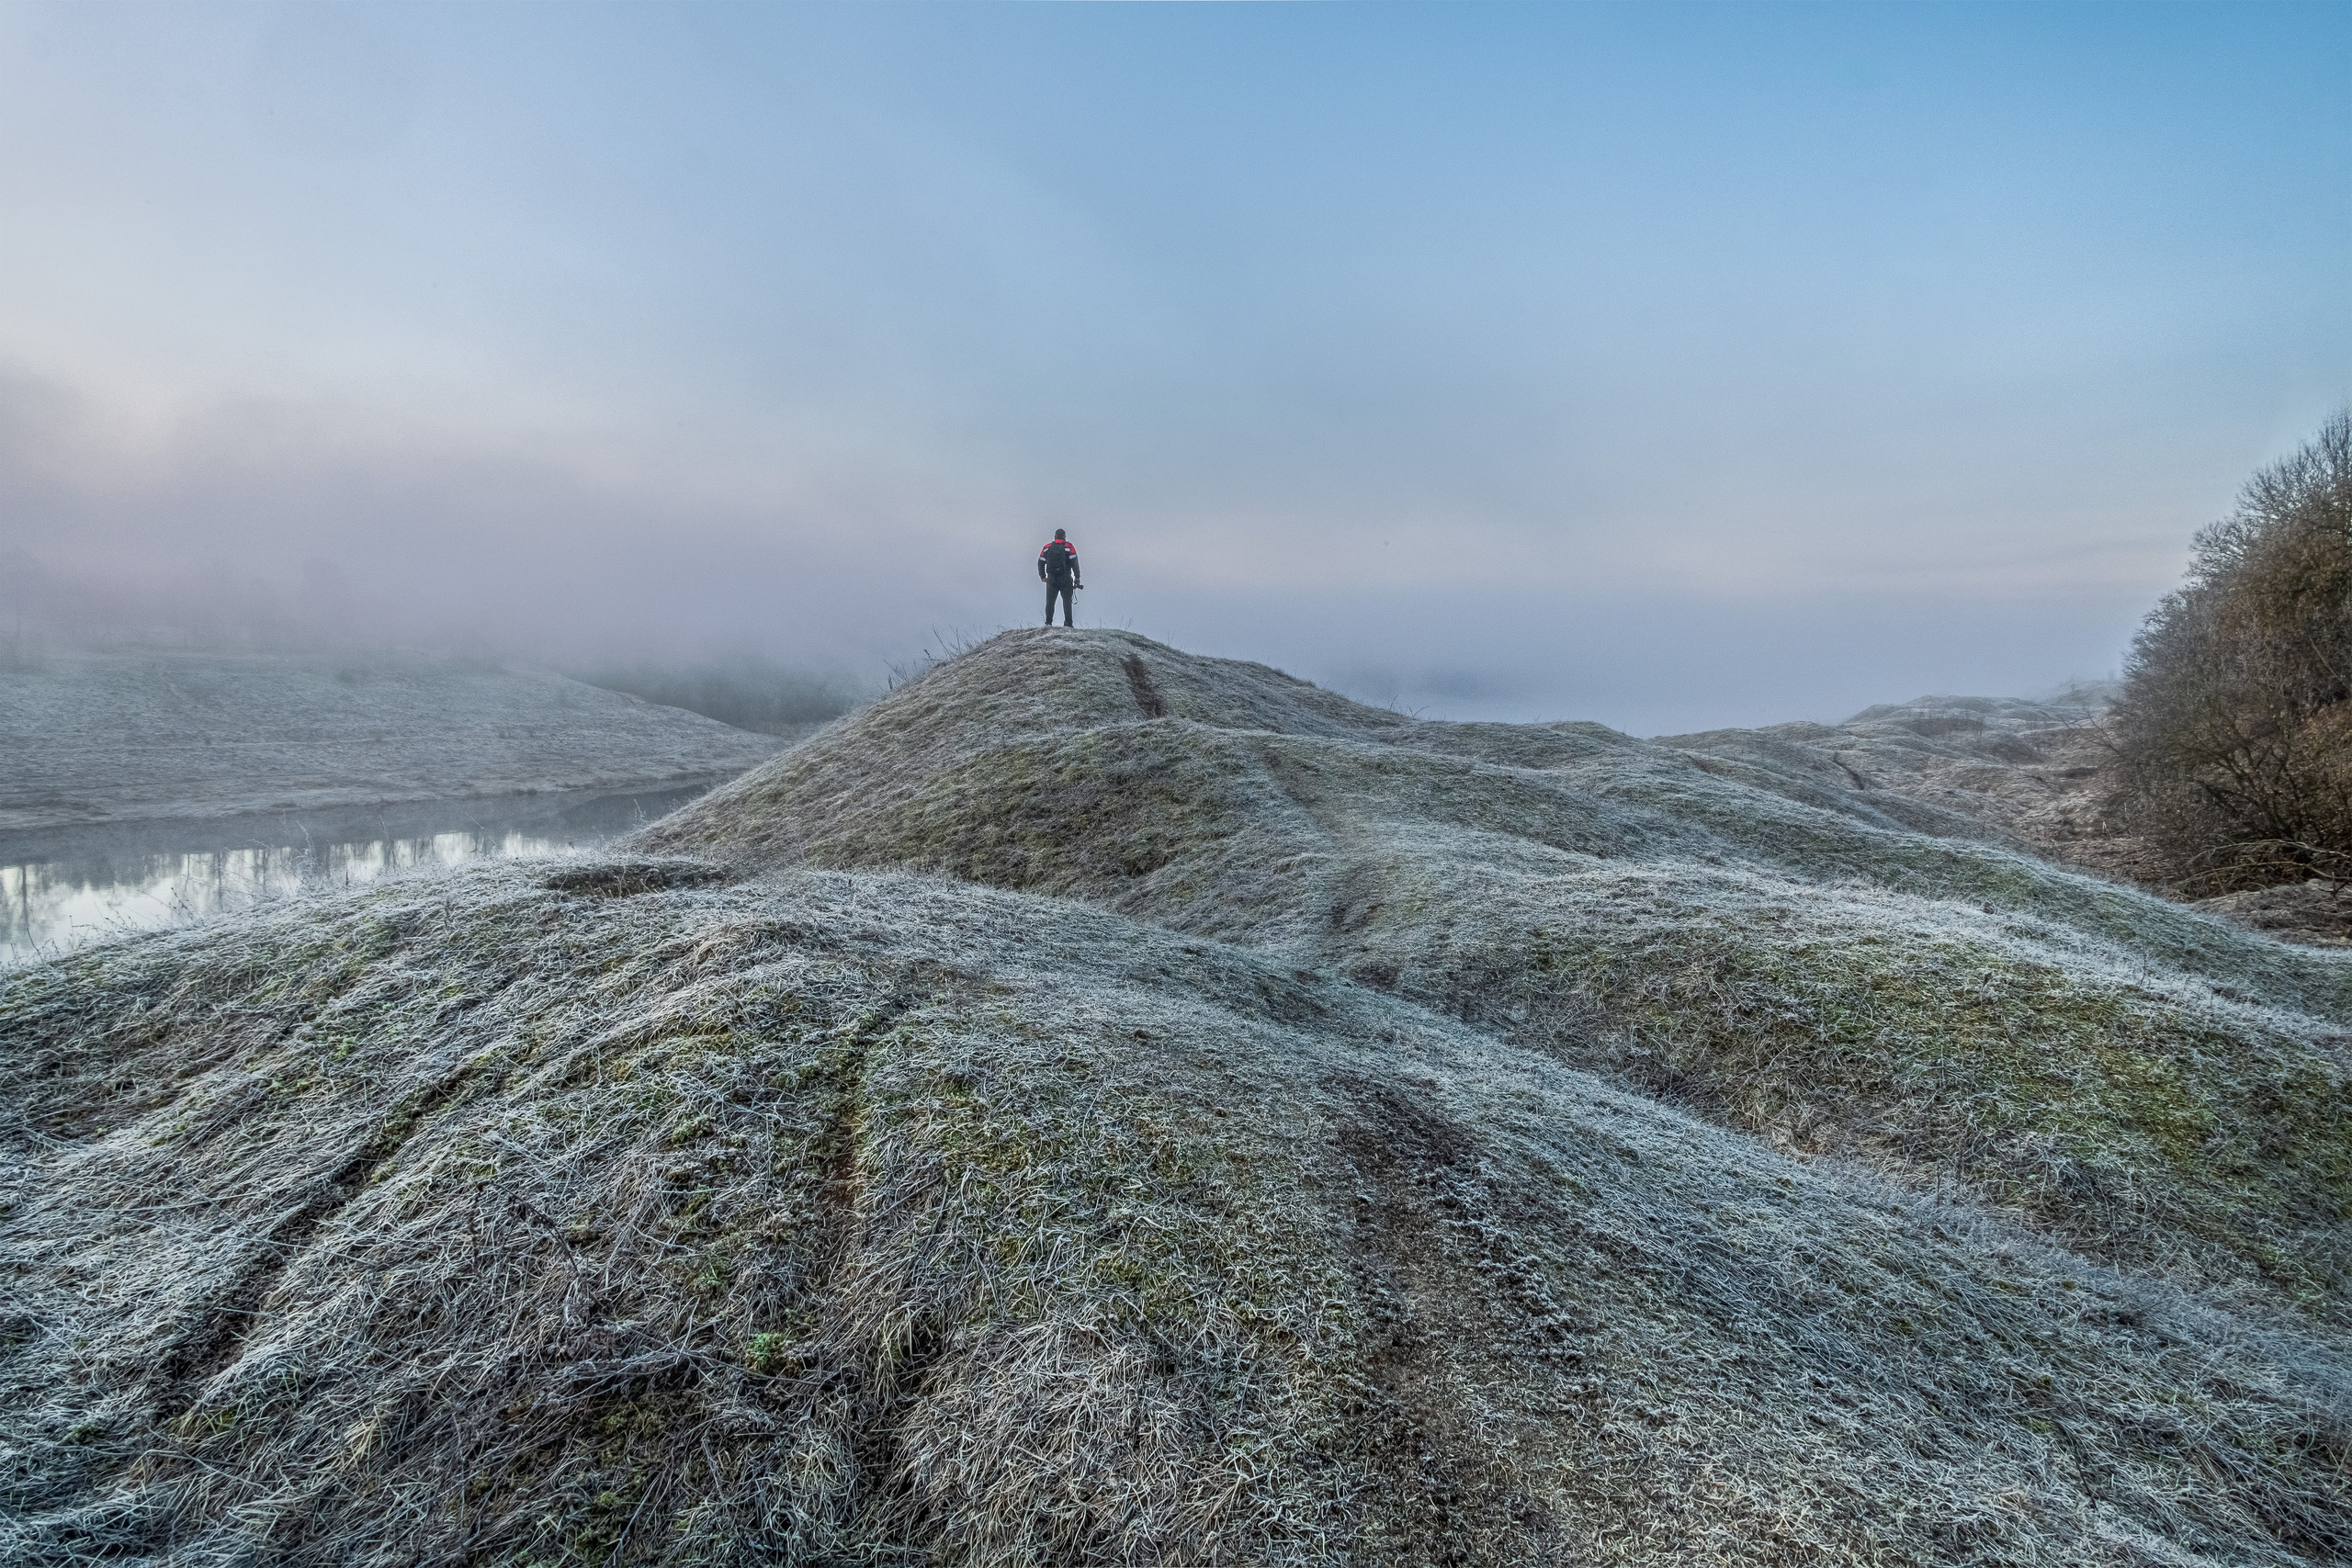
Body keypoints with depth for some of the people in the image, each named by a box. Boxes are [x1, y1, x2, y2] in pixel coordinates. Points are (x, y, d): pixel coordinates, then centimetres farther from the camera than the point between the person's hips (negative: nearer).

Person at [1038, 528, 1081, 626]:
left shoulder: (1047, 548, 8)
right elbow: (1074, 562, -7)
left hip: (1051, 579, 2)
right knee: (1067, 601, 3)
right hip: (1065, 579, -2)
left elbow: (1040, 562, 9)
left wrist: (1042, 576, 19)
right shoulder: (1069, 546, -1)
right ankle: (1067, 623, -4)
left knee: (1050, 601, 10)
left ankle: (1048, 623, 6)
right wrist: (1077, 577, -2)